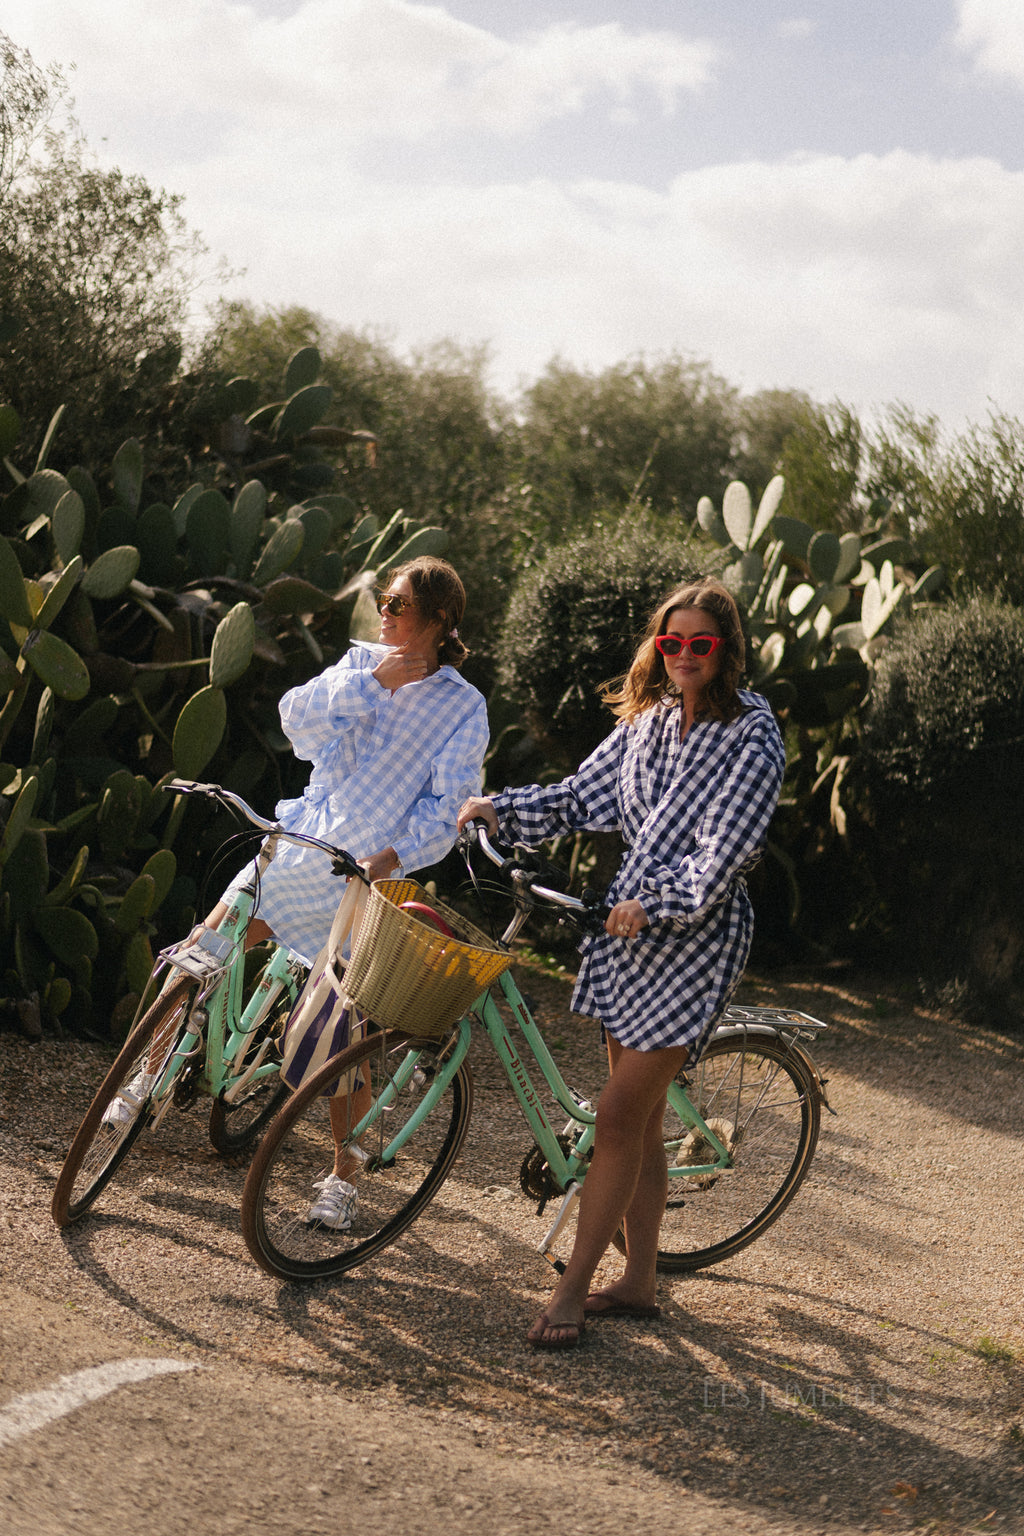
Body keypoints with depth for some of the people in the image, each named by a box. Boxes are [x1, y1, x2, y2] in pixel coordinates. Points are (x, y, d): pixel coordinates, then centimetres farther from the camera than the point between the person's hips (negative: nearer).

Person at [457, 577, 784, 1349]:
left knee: (619, 1117, -8)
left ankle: (572, 1290, -1)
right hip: (630, 923, 7)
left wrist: (654, 901, -22)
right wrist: (500, 808, 2)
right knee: (641, 1119, 12)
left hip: (697, 934, -7)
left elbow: (732, 848, -17)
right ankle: (639, 1281, 23)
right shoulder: (649, 721, 9)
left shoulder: (752, 735, -11)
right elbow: (581, 796, 15)